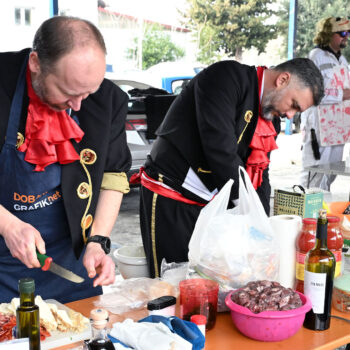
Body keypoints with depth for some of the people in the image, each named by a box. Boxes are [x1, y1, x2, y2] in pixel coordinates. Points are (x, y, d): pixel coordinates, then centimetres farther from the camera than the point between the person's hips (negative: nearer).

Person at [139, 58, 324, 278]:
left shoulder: (270, 121, 9)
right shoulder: (227, 77, -18)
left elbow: (260, 174, 14)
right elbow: (219, 146, -26)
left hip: (210, 204, 8)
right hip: (168, 199, -8)